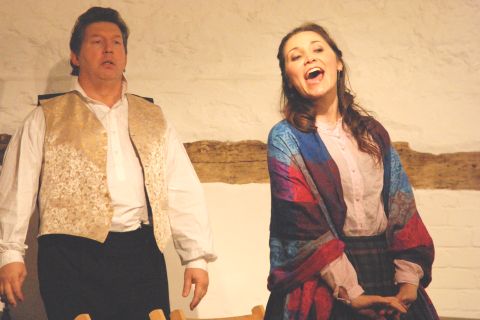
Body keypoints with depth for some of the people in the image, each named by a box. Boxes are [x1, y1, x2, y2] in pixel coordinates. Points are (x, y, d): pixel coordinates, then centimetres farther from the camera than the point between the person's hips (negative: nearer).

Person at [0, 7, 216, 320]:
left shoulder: (153, 119, 17)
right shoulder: (47, 119, 10)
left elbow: (183, 192, 12)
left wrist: (197, 257, 4)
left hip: (142, 254, 2)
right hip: (71, 253, -2)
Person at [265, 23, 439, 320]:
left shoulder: (372, 132, 8)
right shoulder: (286, 139, -4)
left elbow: (403, 206, 2)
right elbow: (303, 224, -12)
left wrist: (409, 279, -10)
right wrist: (351, 293, -18)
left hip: (388, 270, 4)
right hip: (322, 286, -4)